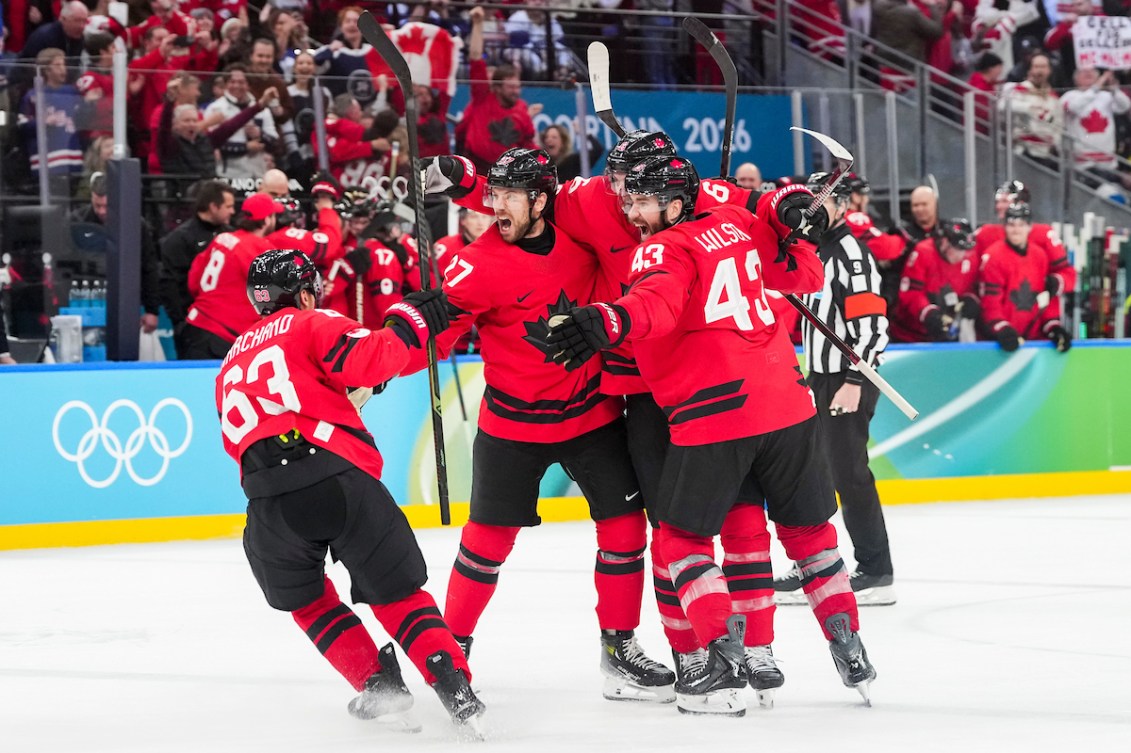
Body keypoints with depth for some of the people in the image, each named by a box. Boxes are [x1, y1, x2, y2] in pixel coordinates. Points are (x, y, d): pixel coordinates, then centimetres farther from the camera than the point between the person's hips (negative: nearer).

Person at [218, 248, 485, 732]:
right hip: (337, 477, -3)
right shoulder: (309, 326, 13)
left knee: (309, 602, 26)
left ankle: (376, 683, 12)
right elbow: (367, 360, -6)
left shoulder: (232, 362, 31)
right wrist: (410, 323, 7)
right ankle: (456, 690, -7)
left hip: (267, 498, 3)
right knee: (398, 594, 8)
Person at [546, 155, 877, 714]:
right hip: (786, 404, 6)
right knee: (808, 529, 21)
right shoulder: (740, 226, 12)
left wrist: (608, 322, -46)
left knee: (682, 537, 8)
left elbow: (656, 302, -29)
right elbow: (804, 279, 22)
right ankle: (850, 651, 21)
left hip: (713, 416, -6)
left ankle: (724, 656, -5)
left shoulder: (664, 249, -6)